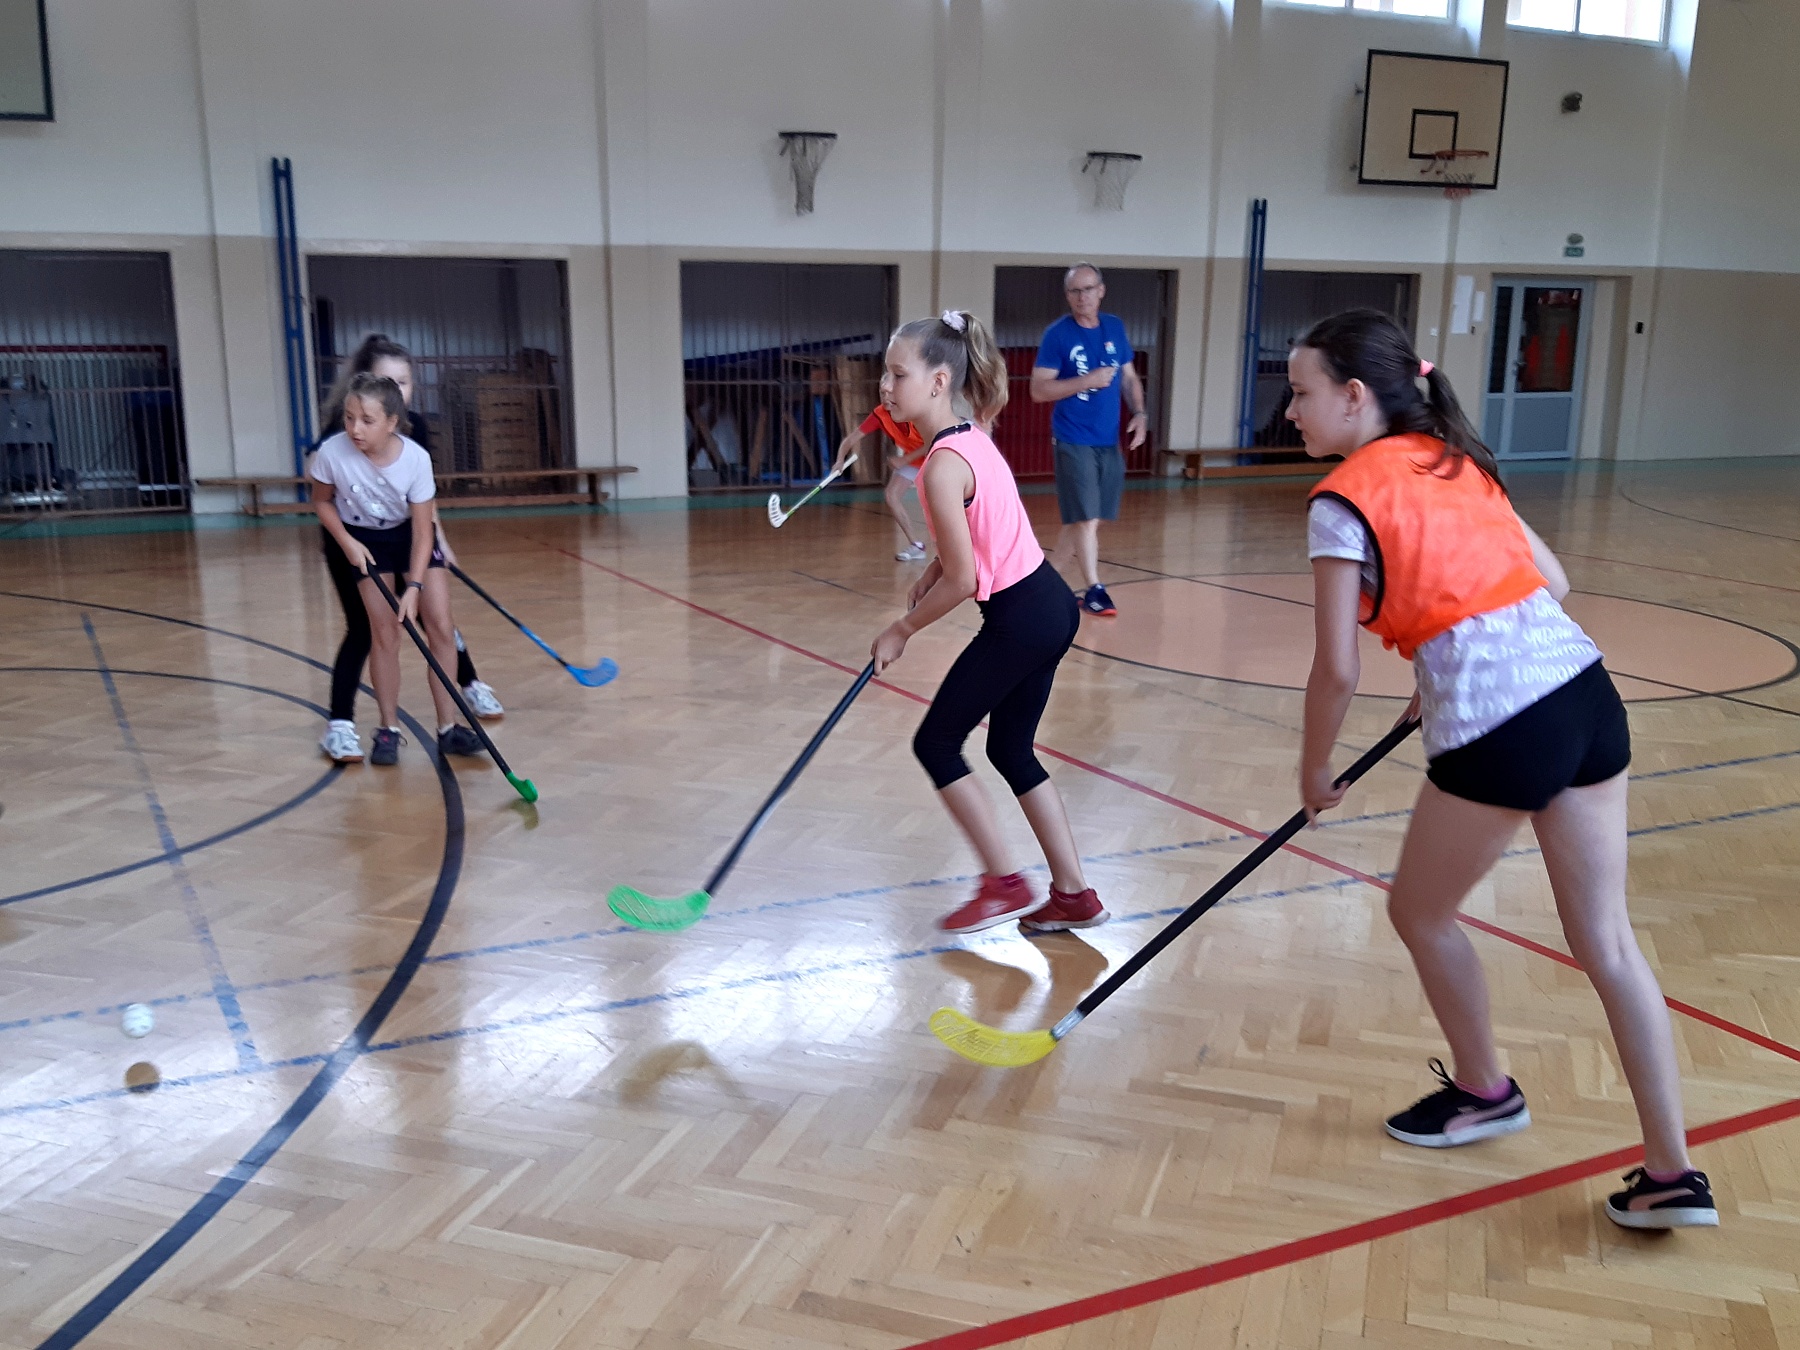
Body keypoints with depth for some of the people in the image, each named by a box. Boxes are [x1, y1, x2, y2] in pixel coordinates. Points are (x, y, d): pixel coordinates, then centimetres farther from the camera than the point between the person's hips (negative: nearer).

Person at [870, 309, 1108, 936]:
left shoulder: (944, 465, -20)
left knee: (936, 744, 5)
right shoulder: (970, 437, 9)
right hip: (1049, 604, 9)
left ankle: (1005, 884, 13)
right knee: (1011, 749, 18)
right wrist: (931, 573, 10)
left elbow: (961, 580, -18)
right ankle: (1073, 894, 23)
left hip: (1020, 619, -9)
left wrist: (900, 631, -5)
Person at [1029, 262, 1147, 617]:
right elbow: (1038, 390, -11)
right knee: (1086, 517, -7)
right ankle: (1093, 589, 3)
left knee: (1081, 519, 11)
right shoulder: (1057, 334, -7)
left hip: (1108, 441, 6)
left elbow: (1129, 377, 16)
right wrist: (1087, 381, -19)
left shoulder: (1115, 328, 9)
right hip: (1074, 441, -5)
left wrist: (1139, 413, 0)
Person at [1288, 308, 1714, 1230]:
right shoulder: (1457, 463, 16)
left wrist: (1314, 771, 8)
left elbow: (1336, 670, -7)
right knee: (1606, 939, 15)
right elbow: (1550, 582, 19)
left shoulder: (1343, 499, -6)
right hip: (1586, 686, 8)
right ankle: (1672, 1173, 21)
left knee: (1421, 914, 19)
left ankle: (1483, 1092, 38)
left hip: (1497, 732, -8)